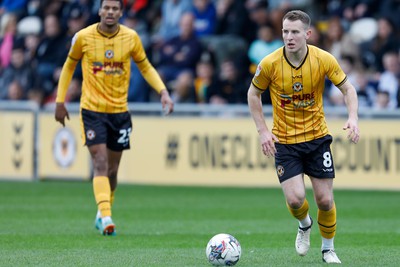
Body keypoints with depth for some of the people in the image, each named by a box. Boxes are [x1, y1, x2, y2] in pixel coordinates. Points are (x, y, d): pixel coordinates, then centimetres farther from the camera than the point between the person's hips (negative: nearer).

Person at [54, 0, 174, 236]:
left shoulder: (131, 38, -3)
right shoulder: (83, 37, -6)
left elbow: (146, 67, 10)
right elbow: (69, 66, 9)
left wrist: (163, 92, -5)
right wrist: (60, 101, 8)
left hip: (120, 111, 2)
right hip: (92, 110, -2)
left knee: (112, 169, 10)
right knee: (100, 164, -15)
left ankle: (103, 213, 30)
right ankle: (106, 217, -22)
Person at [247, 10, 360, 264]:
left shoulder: (324, 59, -13)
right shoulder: (269, 64, -15)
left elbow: (348, 88, -2)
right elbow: (254, 94, 2)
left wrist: (353, 118, -19)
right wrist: (263, 131, -6)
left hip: (317, 137, 1)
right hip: (284, 141, -1)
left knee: (325, 200, -1)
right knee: (295, 199, -13)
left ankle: (328, 248, 25)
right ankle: (304, 224, 23)